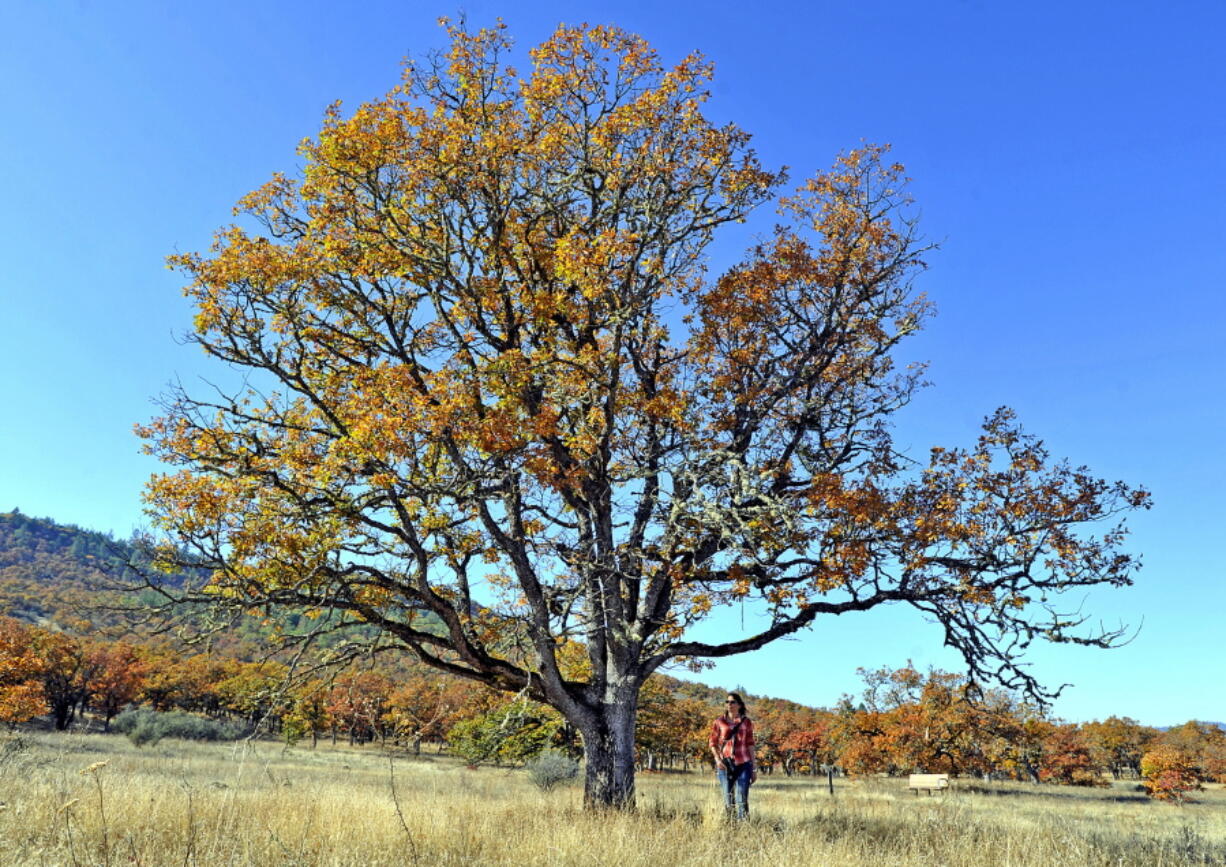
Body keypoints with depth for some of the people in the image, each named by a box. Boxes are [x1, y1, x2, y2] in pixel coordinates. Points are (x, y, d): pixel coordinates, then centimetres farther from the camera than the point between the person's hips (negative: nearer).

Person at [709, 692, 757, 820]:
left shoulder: (746, 722, 6)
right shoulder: (719, 721, 5)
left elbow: (750, 744, 8)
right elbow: (713, 743, 8)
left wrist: (754, 768, 6)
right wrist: (717, 759, -9)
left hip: (743, 764, 0)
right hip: (725, 765, 0)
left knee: (742, 800, -8)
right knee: (728, 800, 4)